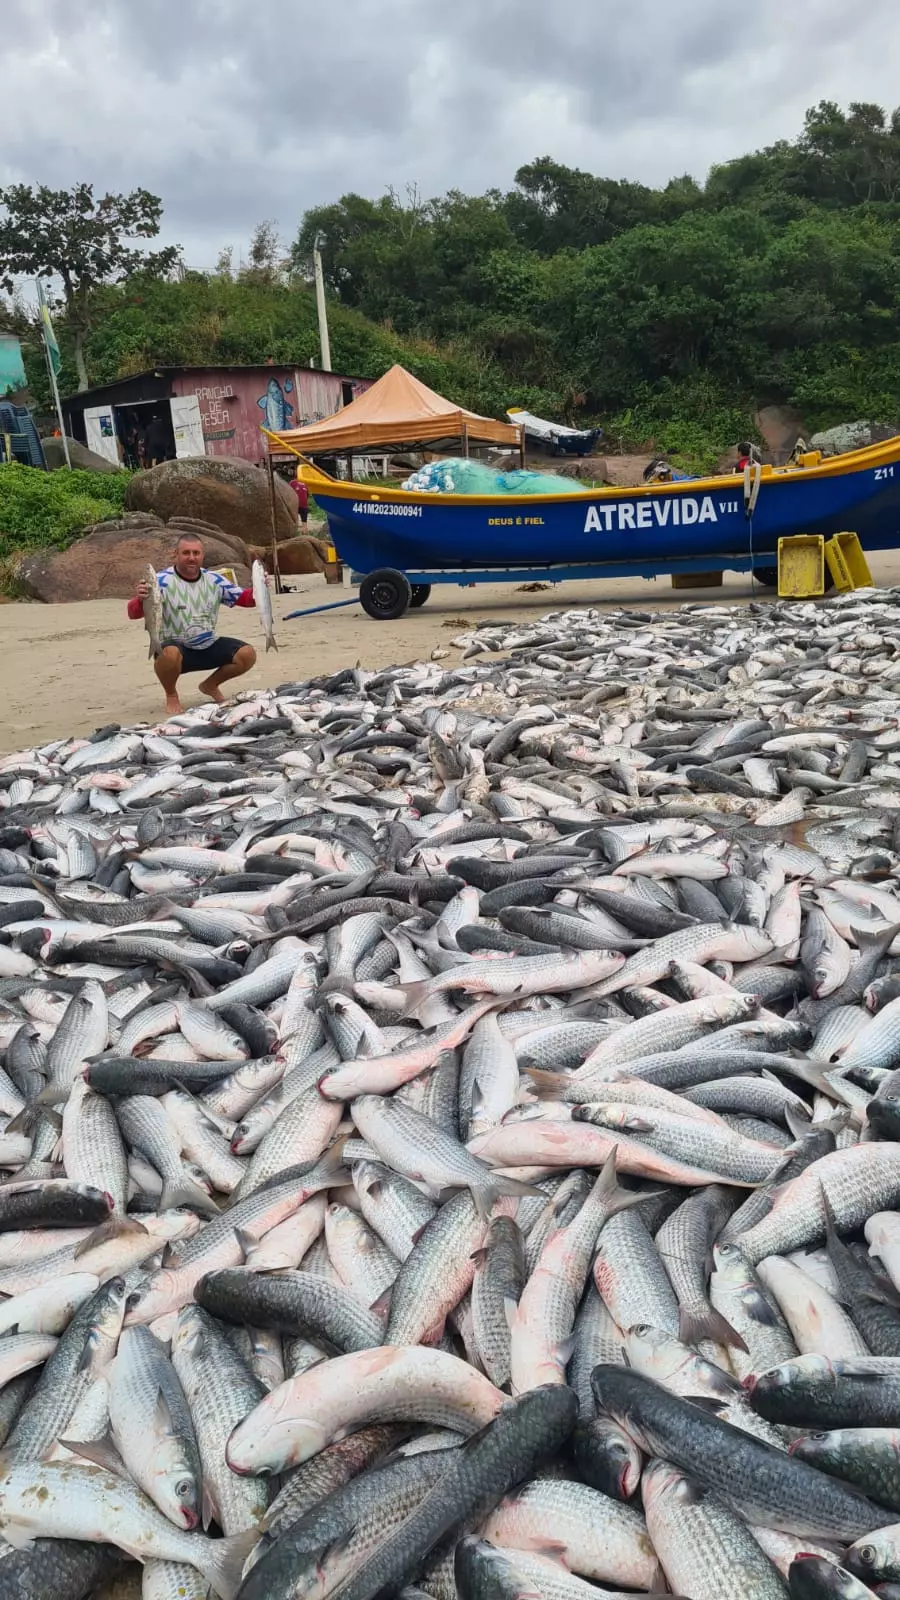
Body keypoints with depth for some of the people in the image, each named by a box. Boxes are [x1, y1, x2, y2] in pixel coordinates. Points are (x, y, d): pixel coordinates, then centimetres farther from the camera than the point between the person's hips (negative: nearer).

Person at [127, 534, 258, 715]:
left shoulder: (215, 580, 2)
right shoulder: (162, 581, -14)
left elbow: (244, 598, 8)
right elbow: (133, 614, -20)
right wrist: (140, 599, -44)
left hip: (209, 648, 5)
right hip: (176, 647, -5)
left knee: (247, 654, -12)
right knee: (169, 654, -39)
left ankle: (210, 685, 16)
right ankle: (171, 695, -4)